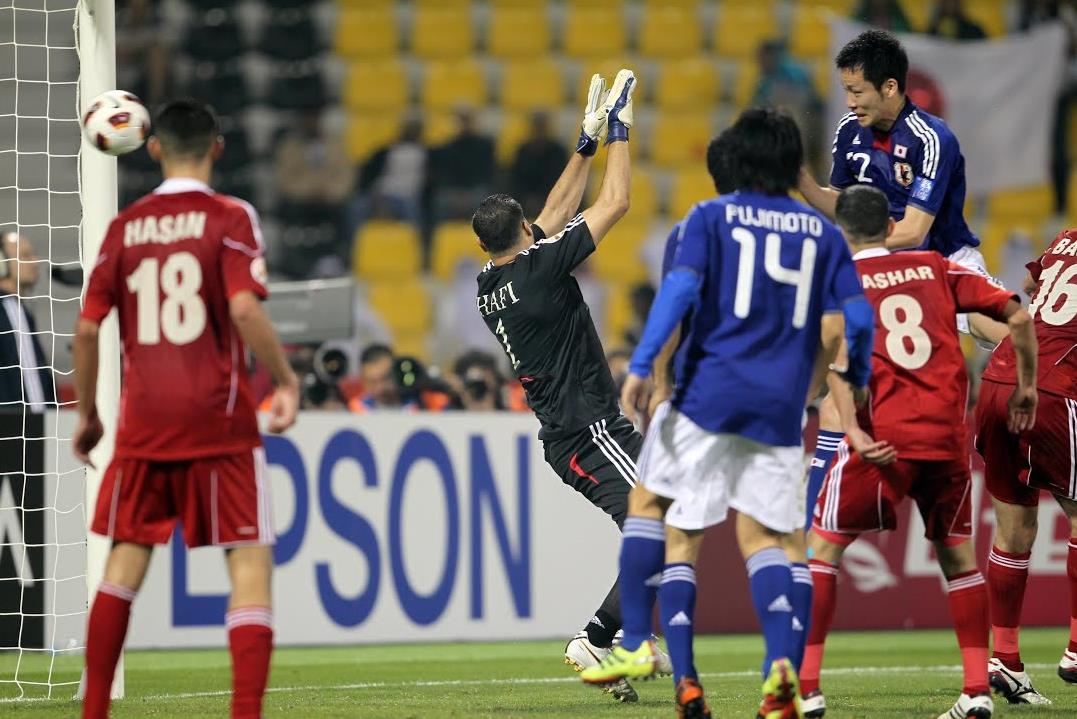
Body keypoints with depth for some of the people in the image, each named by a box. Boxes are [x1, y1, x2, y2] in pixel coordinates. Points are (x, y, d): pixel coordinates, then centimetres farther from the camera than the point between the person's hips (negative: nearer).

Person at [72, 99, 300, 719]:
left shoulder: (125, 227, 7)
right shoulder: (230, 218, -4)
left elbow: (87, 328, 6)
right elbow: (244, 309, -17)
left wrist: (88, 413, 17)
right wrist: (287, 379, -5)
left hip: (143, 421, 4)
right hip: (219, 421, -4)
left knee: (126, 557, 15)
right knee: (251, 561, -2)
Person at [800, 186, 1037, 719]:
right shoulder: (936, 269, 16)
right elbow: (1017, 316, 12)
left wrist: (851, 430, -20)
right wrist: (1026, 388, 22)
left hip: (883, 438, -3)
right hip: (948, 434, 3)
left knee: (824, 547, 7)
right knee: (957, 551, 17)